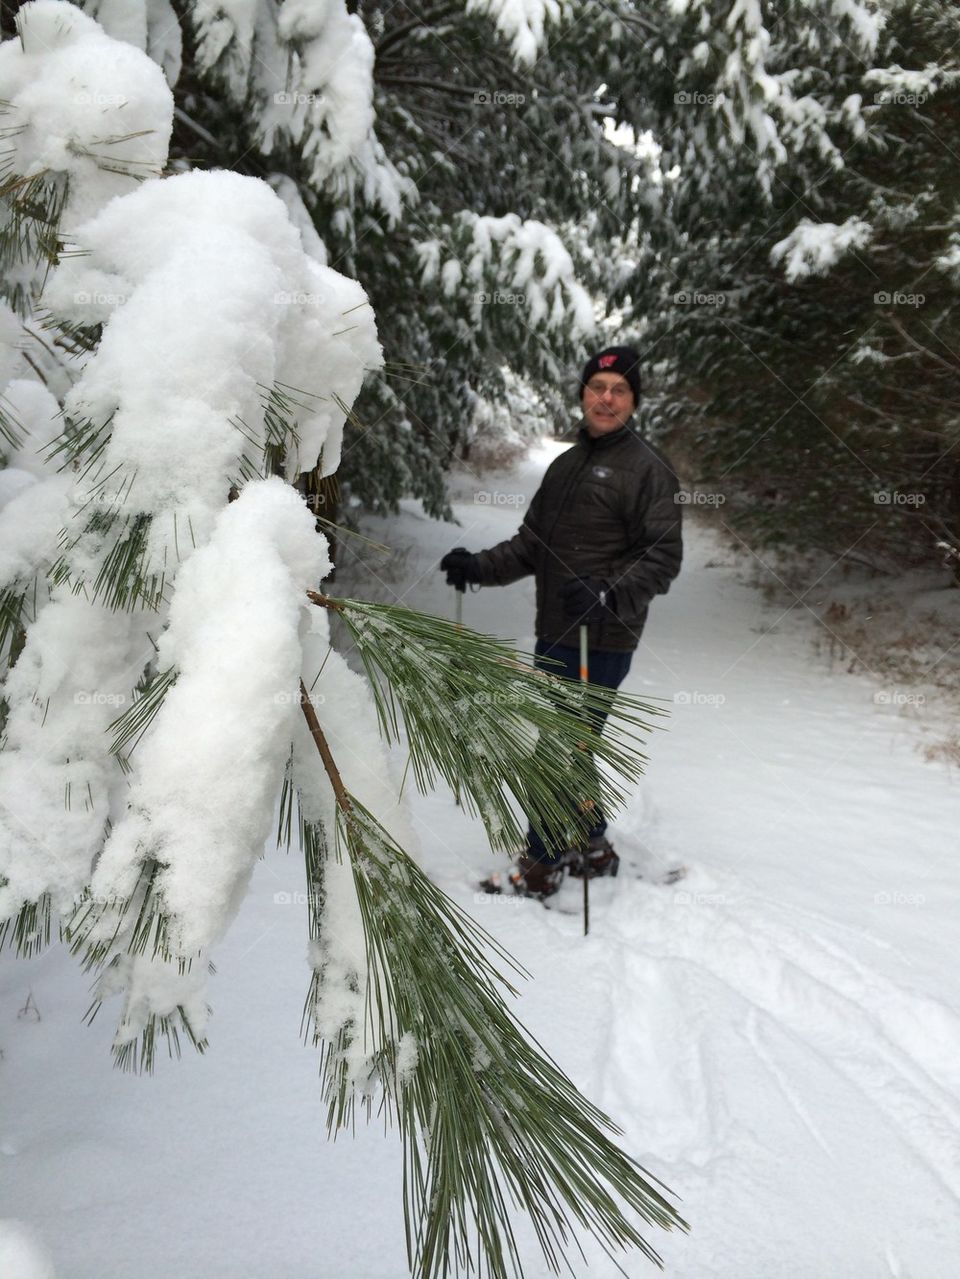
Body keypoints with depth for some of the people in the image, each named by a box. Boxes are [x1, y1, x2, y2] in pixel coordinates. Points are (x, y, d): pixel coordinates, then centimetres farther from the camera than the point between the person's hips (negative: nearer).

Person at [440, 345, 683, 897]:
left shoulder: (648, 467, -8)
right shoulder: (566, 464, 17)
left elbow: (663, 558, -14)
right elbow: (531, 545, 18)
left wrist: (608, 594, -30)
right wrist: (478, 565, 3)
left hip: (601, 643, -8)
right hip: (554, 636, 8)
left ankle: (542, 866, 11)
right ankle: (593, 850, 35)